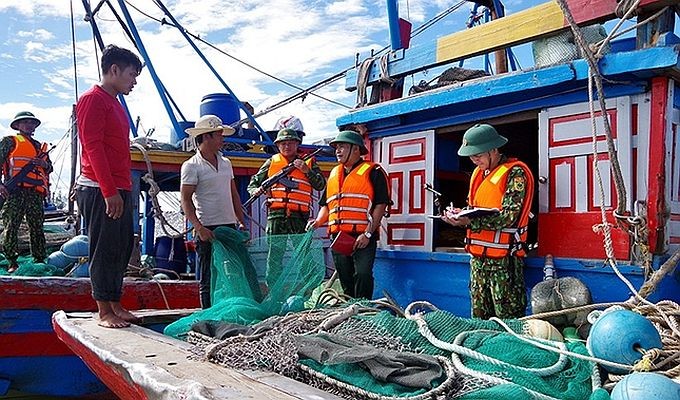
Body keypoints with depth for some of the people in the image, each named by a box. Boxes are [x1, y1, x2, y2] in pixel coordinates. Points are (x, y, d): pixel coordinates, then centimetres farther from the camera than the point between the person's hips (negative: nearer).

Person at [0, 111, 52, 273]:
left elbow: (49, 167, 27)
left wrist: (44, 164, 2)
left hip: (36, 193, 5)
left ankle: (39, 260, 8)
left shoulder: (40, 146, 25)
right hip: (15, 191, -4)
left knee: (37, 228, 4)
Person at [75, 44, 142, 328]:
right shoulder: (93, 100, -8)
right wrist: (109, 191, -20)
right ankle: (104, 312, 3)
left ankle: (115, 305, 19)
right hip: (100, 191, -9)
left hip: (118, 191, 9)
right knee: (104, 250, -4)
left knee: (121, 249, 11)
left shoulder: (115, 104, 20)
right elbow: (93, 147, -16)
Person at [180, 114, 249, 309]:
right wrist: (199, 228, -20)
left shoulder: (225, 163, 15)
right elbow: (186, 200, -10)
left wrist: (241, 223, 14)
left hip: (230, 227, 6)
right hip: (208, 230, -6)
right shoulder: (192, 166, -5)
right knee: (209, 280, 0)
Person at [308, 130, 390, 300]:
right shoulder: (334, 173, 20)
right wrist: (318, 221, 3)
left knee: (363, 274, -14)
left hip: (363, 237, -6)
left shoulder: (372, 172, -2)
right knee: (344, 278, 11)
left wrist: (368, 233, -16)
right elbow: (326, 204, 23)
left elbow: (381, 204, -8)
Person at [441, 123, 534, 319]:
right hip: (478, 255, 8)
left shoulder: (515, 173, -9)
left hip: (503, 257, -8)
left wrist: (470, 221, -27)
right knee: (479, 317, 13)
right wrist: (459, 215, -1)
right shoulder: (479, 173, 16)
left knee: (507, 317, -3)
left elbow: (508, 216, -18)